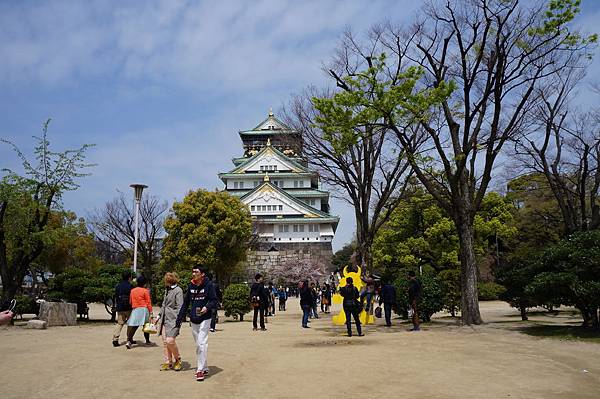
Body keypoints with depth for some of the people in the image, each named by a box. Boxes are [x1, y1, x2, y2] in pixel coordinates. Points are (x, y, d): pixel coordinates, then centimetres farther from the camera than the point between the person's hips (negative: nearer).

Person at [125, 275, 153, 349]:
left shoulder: (132, 291, 9)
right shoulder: (145, 291, -5)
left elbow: (130, 301, 13)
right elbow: (148, 302, -6)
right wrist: (151, 312, -4)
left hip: (135, 309, 3)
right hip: (144, 309, -3)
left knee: (133, 326, -1)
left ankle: (129, 341, -16)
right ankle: (147, 341, 21)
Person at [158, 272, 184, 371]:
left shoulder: (178, 290, -9)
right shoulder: (167, 289, 17)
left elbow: (180, 307, -13)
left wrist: (177, 321, -17)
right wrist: (159, 315, 22)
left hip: (172, 319, -8)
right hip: (164, 319, 8)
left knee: (170, 341, -14)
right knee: (165, 341, 7)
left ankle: (177, 359, 8)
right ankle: (168, 362, 16)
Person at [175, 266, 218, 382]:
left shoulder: (208, 285, -7)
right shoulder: (191, 286, 8)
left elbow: (214, 301, -5)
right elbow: (185, 304, 11)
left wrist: (207, 307, -26)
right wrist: (178, 321, 7)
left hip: (204, 319, -6)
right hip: (193, 320, 6)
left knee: (202, 344, -11)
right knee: (198, 345, 12)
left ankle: (200, 370, -7)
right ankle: (204, 368, 23)